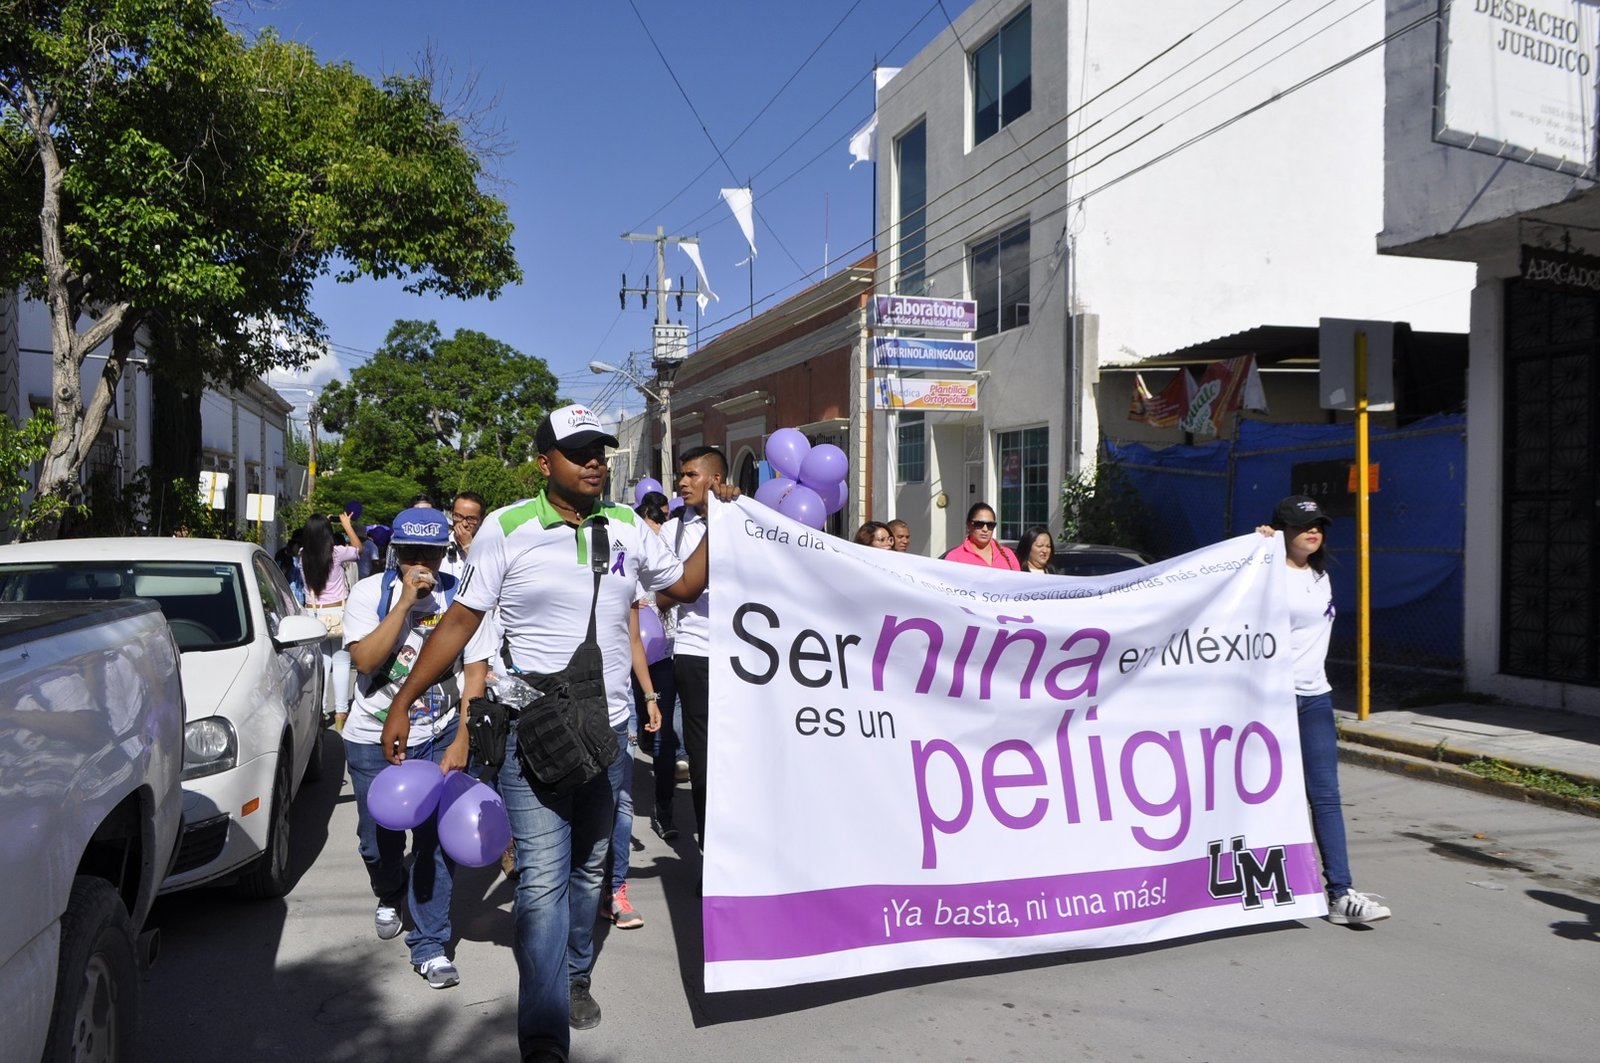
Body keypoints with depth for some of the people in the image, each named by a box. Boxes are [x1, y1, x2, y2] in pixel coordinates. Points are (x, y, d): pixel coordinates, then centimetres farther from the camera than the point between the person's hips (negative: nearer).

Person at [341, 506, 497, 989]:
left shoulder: (461, 597, -6)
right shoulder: (369, 592, -6)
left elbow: (476, 671, -5)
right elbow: (365, 660, -20)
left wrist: (461, 741, -11)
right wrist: (406, 602, -25)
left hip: (439, 737, -1)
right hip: (373, 738, 1)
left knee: (437, 840, -4)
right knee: (378, 840, 13)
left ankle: (430, 946, 10)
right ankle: (390, 896, 47)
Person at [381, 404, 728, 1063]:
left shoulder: (627, 529, 5)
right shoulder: (506, 528, -4)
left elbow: (685, 584, 17)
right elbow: (461, 619, -2)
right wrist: (403, 702, -2)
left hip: (609, 731, 4)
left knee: (589, 870, 17)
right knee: (543, 879, -8)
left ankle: (576, 976, 39)